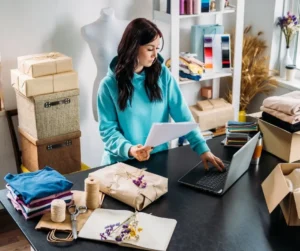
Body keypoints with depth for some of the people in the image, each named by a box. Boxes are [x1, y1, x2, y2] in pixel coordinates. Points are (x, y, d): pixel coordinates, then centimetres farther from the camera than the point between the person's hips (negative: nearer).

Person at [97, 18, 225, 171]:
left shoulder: (163, 74, 0)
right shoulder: (109, 84, -7)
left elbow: (182, 115, -2)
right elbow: (107, 129, -7)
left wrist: (202, 148, -12)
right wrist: (129, 149, -25)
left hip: (158, 158, 1)